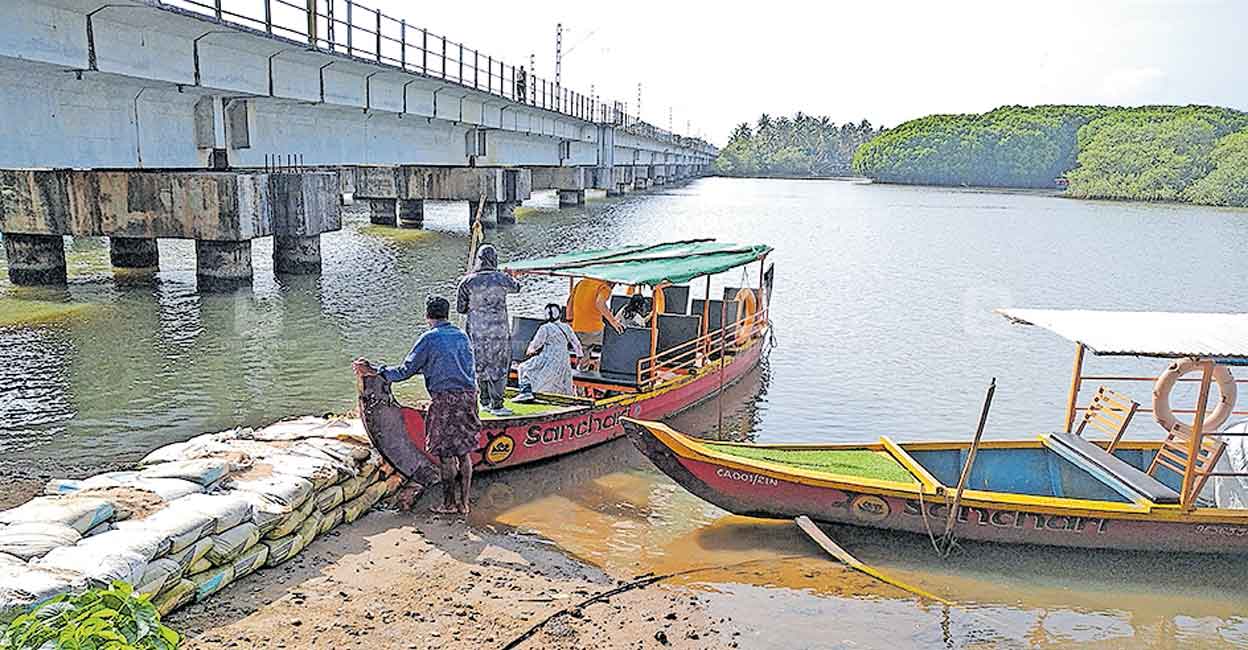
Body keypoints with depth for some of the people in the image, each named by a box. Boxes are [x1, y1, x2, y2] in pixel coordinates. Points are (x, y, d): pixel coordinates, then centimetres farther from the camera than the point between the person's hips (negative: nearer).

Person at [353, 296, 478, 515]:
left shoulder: (429, 338, -6)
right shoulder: (461, 336, 12)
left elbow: (405, 371, -8)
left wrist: (374, 371, 0)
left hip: (445, 399, -6)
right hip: (468, 396, 6)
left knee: (446, 453, 3)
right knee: (463, 451, 10)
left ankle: (450, 503, 11)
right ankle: (464, 503, 16)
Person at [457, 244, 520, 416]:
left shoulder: (467, 281, -4)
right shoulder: (501, 278, -8)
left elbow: (460, 308, 2)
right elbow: (516, 287, 13)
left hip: (476, 331, 3)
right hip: (498, 330, -3)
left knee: (481, 365, 16)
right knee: (499, 366, 5)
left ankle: (485, 401, 24)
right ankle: (496, 405, 5)